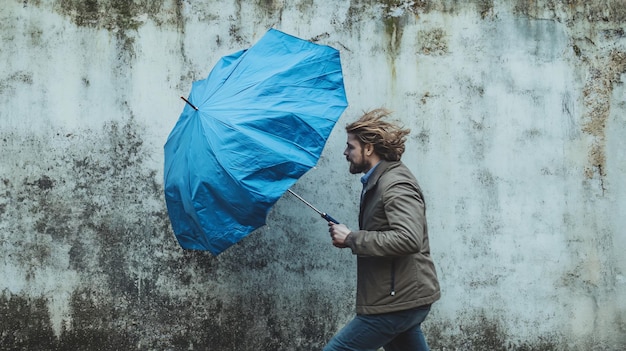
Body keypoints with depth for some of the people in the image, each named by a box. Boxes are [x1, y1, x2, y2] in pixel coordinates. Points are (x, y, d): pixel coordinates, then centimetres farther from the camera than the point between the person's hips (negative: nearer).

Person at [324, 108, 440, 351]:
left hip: (398, 301, -10)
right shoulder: (379, 181, 14)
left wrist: (351, 238, -23)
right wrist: (348, 237, 5)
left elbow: (408, 239, -30)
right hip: (404, 297, 10)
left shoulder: (396, 185, -17)